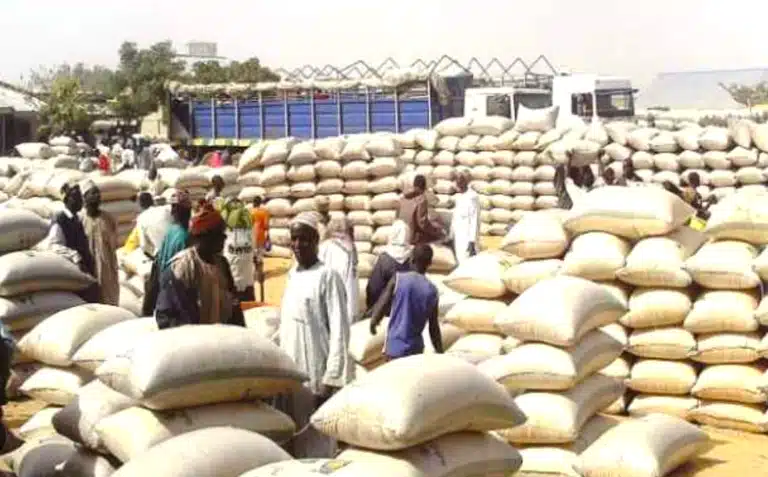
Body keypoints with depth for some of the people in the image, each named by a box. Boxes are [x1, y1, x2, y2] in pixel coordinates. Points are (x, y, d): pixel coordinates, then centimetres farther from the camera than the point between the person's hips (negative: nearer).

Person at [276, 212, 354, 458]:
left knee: (316, 444, -2)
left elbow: (339, 330, -14)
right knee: (289, 440, 12)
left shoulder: (327, 276, -12)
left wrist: (330, 381, -18)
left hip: (315, 374, -7)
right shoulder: (292, 274, 11)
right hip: (289, 371, 7)